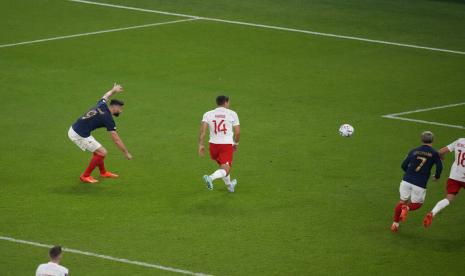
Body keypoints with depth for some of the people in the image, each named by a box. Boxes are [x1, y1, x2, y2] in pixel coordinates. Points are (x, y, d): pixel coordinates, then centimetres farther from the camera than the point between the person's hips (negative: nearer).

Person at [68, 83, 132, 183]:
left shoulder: (102, 105, 7)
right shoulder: (108, 118, -14)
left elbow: (105, 96, 35)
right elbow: (116, 139, -13)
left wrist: (113, 90, 56)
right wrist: (126, 153, -4)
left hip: (73, 129, 10)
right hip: (80, 135, -9)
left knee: (97, 150, 25)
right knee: (102, 152, -4)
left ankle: (103, 172, 40)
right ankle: (85, 176, 7)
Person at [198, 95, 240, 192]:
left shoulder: (208, 114, 5)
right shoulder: (232, 114, 2)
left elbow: (202, 129, -8)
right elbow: (237, 132, 2)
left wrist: (201, 145, -8)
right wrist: (236, 143, 19)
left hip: (214, 144, 4)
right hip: (227, 144, -4)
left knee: (223, 165, 28)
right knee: (225, 170, -8)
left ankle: (229, 185, 45)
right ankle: (211, 178, -37)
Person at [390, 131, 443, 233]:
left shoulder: (414, 151, 9)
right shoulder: (434, 153, 0)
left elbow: (404, 165, 11)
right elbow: (439, 167, -8)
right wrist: (436, 177, 13)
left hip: (406, 181, 3)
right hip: (420, 184, -3)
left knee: (402, 201, 19)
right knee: (416, 204, 18)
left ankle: (395, 223, 18)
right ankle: (407, 208, -14)